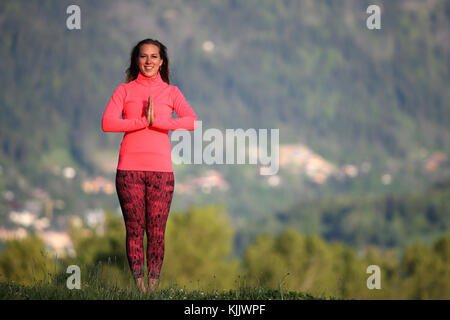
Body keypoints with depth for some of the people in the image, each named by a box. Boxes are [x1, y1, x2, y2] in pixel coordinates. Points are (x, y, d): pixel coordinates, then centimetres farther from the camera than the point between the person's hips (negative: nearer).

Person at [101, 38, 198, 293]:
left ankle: (154, 281, 1)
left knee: (157, 230, -3)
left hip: (161, 168, 0)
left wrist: (157, 121, -12)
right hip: (129, 168, 0)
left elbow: (192, 122, -3)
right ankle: (138, 284, 1)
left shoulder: (171, 92, 12)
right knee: (134, 229, -3)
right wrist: (143, 121, -10)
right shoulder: (125, 90, 11)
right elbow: (107, 123, -3)